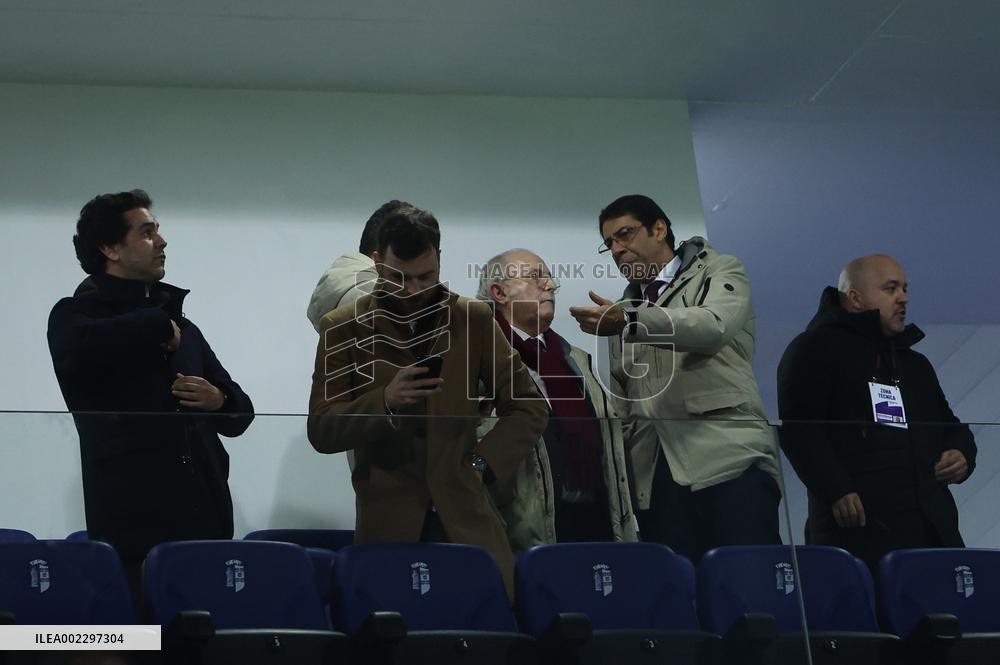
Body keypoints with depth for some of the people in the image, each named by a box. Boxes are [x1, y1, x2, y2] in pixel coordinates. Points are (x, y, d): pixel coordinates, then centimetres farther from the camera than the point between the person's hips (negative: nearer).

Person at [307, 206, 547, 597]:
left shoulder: (474, 321, 8)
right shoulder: (343, 328, 3)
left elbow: (529, 408, 12)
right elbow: (320, 432, -1)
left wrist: (483, 464, -2)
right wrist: (385, 402, -18)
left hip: (466, 520, 1)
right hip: (388, 525, -1)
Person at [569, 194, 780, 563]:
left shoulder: (720, 273, 10)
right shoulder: (623, 308, 27)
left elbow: (714, 326, -13)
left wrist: (630, 321, -27)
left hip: (730, 461, -5)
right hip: (656, 478, 5)